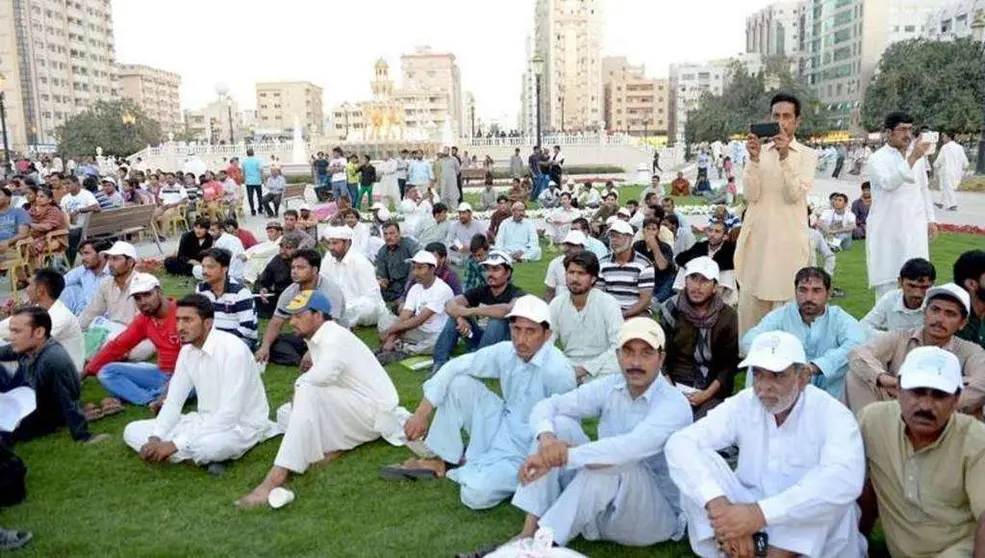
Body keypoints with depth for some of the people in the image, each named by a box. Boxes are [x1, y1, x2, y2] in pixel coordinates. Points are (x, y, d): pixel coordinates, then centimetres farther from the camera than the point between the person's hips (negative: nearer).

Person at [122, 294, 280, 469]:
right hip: (206, 421, 8)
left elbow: (229, 414, -28)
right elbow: (173, 401, 6)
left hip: (242, 425, -8)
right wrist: (155, 438, -13)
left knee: (204, 447, -41)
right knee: (132, 431, 2)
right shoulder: (187, 351, 2)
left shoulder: (233, 350, -24)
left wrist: (175, 444, -29)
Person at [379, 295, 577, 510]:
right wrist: (422, 413, -8)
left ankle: (472, 467, 7)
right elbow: (455, 366, -4)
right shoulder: (506, 351, -7)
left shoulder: (558, 372, -27)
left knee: (475, 494, -30)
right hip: (501, 429, 6)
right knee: (460, 382, -9)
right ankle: (440, 460, 4)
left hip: (525, 453, -6)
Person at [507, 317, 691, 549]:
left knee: (614, 463, -35)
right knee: (559, 424, -10)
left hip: (656, 516, -6)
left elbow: (632, 447, -38)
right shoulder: (610, 387, -2)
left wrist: (562, 456, -41)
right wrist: (546, 437, -28)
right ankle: (529, 533, -17)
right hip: (604, 509, 6)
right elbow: (547, 405, -5)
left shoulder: (674, 405, -20)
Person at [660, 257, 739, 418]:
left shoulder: (728, 316, 0)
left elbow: (730, 364, 1)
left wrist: (707, 394, -10)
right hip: (675, 386, 1)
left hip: (712, 391, 0)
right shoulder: (671, 309, 3)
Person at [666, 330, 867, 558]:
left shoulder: (832, 414, -15)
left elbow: (845, 479, -37)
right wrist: (717, 503, -37)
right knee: (698, 462, -20)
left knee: (832, 488, -33)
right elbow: (679, 444, -18)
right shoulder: (742, 405, -5)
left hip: (815, 537, -2)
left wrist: (760, 513, -45)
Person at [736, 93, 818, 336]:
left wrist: (785, 156, -19)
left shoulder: (807, 155, 5)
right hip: (757, 237, 2)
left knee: (787, 305, -3)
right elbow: (751, 195, -3)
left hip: (789, 239, -2)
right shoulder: (759, 151, 9)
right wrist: (754, 158, -14)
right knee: (750, 304, 4)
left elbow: (795, 194, -10)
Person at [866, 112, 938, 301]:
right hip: (888, 230, -5)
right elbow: (889, 182, -26)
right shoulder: (877, 159, -7)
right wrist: (912, 158, -33)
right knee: (887, 280, -2)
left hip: (914, 228, 5)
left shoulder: (918, 156, 11)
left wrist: (930, 219, 17)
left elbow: (923, 189, 20)